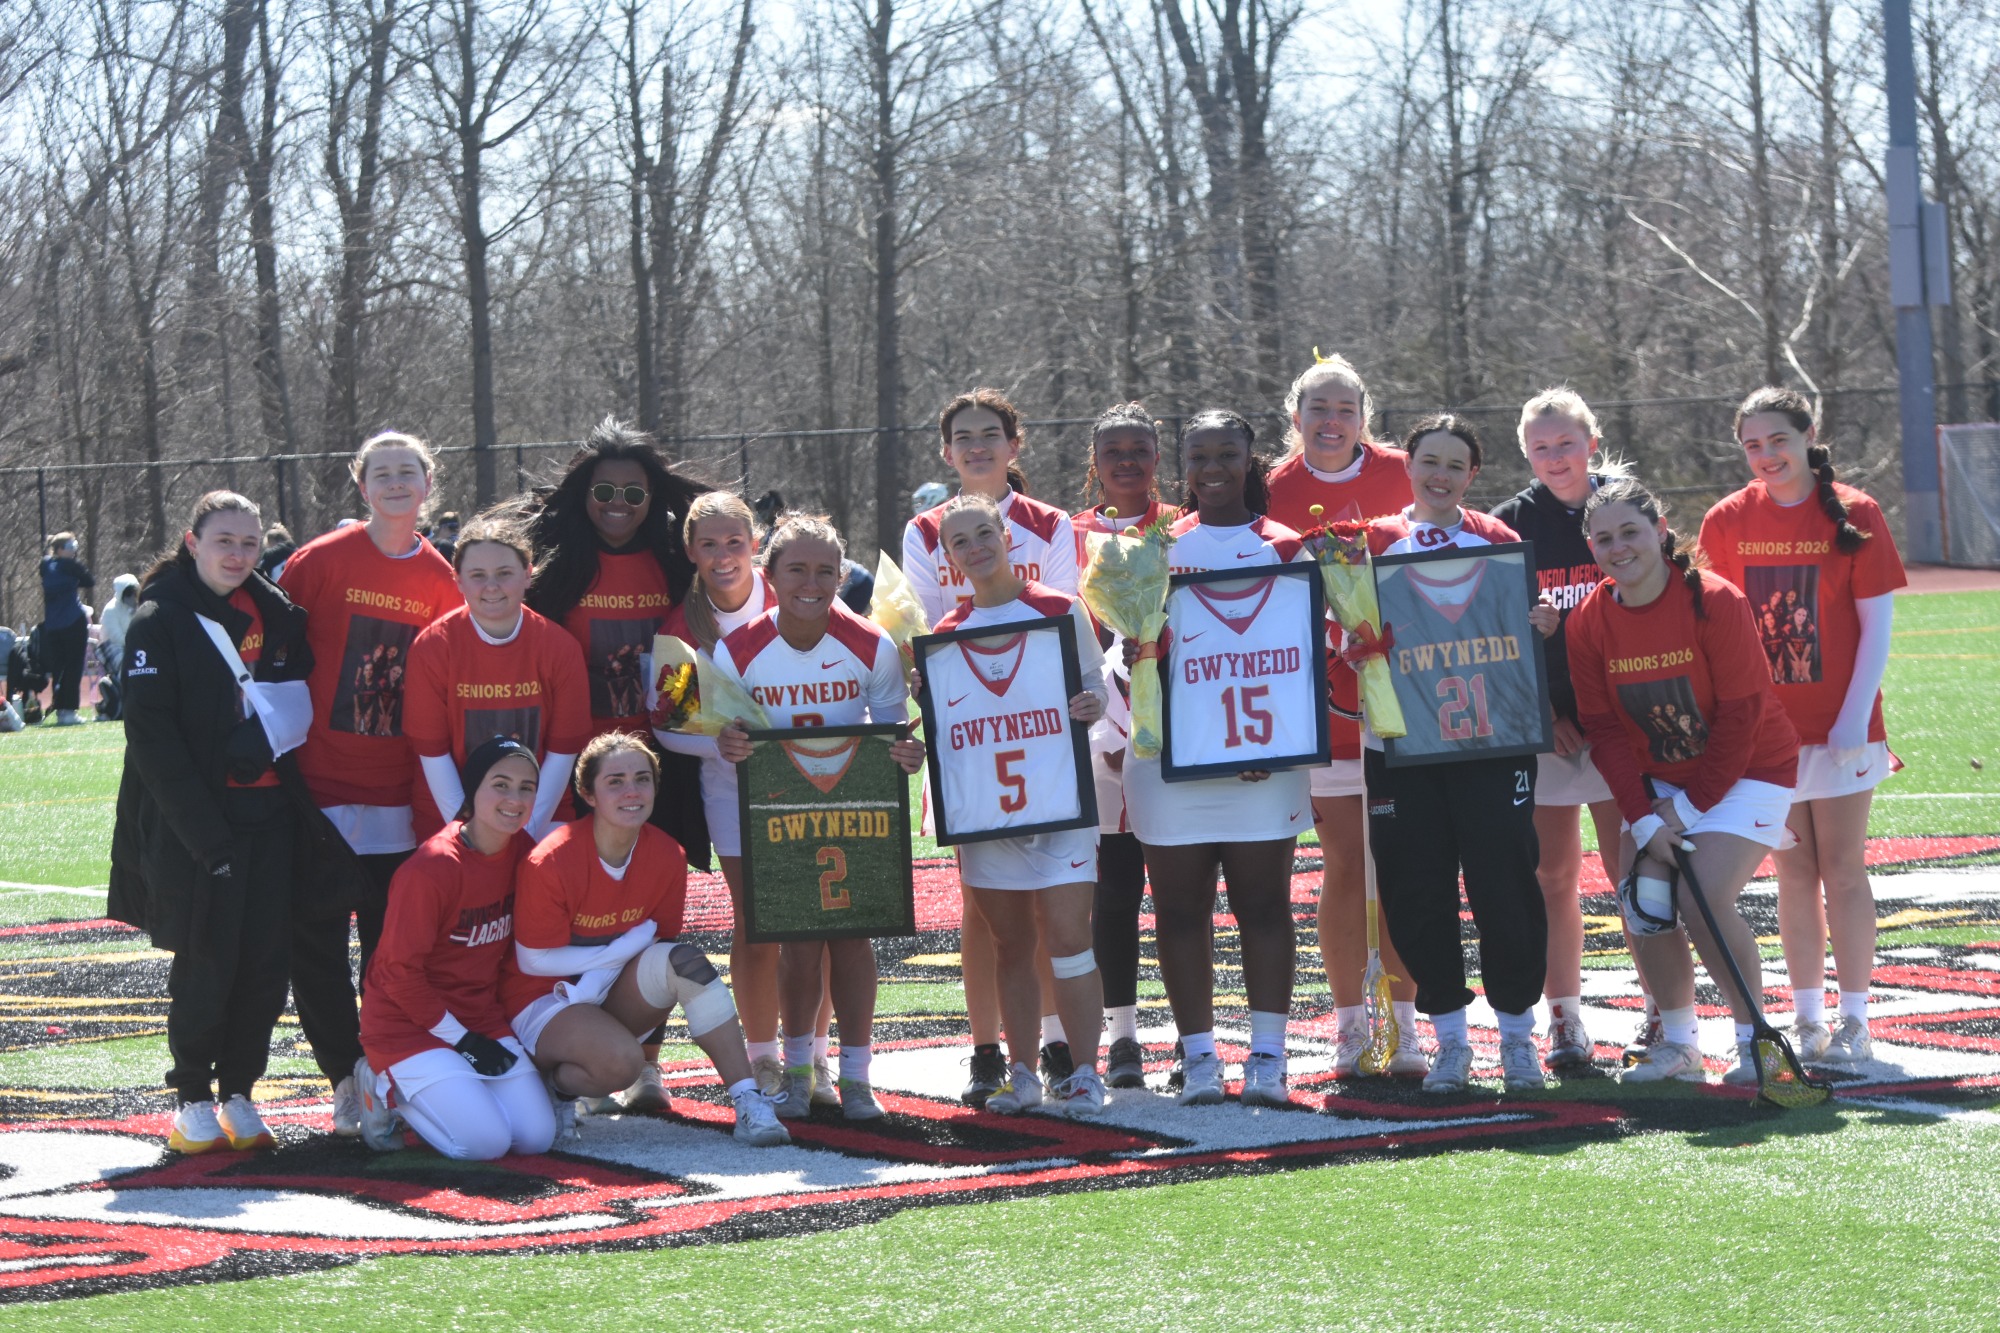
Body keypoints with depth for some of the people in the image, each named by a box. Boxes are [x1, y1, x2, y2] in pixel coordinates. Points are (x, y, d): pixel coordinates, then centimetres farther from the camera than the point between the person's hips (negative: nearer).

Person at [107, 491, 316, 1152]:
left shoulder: (277, 614, 13)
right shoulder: (161, 621, -3)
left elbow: (307, 697, 18)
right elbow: (151, 734, -10)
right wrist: (203, 829, -17)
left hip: (271, 816, 5)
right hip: (195, 821, -5)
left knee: (266, 962, 3)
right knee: (206, 964, -2)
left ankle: (239, 1093, 14)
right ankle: (193, 1099, 11)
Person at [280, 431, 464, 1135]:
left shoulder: (440, 582, 6)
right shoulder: (322, 561, -4)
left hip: (397, 799, 2)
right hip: (320, 788, -2)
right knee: (316, 946, -2)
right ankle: (348, 1078, 10)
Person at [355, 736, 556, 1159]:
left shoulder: (521, 852, 0)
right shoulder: (431, 869, -22)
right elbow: (399, 971, -18)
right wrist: (461, 1039, -13)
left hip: (481, 1019, 7)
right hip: (408, 1027, -7)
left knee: (537, 1136, -7)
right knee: (486, 1140, -21)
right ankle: (387, 1089, 4)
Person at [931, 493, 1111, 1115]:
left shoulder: (1060, 609, 1)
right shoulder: (947, 634, 9)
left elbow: (1094, 680, 5)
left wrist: (1093, 705, -17)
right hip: (984, 802, 3)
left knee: (1067, 935, -9)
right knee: (1011, 944, 8)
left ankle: (1084, 1073, -3)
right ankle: (1023, 1074, 15)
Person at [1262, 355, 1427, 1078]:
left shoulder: (1398, 475, 1)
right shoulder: (1278, 491, -1)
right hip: (1323, 696, 0)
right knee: (1343, 864, 1)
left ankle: (1404, 1022, 7)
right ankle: (1349, 1023, 11)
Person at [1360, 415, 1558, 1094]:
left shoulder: (1498, 540, 8)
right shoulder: (1376, 542, 8)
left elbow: (1526, 623, 11)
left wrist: (1543, 627, -11)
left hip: (1491, 738, -1)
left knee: (1505, 884, -4)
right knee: (1417, 891, 1)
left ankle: (1517, 1032, 9)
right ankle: (1449, 1037, 12)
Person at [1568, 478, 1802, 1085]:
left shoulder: (1716, 601, -19)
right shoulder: (1589, 623, -6)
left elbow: (1740, 715, -17)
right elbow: (1604, 729, -4)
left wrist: (1692, 806, -15)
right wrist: (1644, 818, -15)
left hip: (1747, 771, -5)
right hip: (1658, 781, 5)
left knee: (1706, 897, -21)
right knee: (1642, 895, -10)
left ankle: (1754, 1036, -4)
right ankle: (1677, 1041, 9)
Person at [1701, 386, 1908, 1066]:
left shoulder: (1854, 514, -5)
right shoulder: (1728, 521, 2)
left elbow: (1877, 626, -5)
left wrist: (1855, 717, -12)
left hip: (1839, 725, -2)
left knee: (1842, 869, -2)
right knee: (1794, 872, 7)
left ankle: (1854, 1022, 4)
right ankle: (1807, 1019, 14)